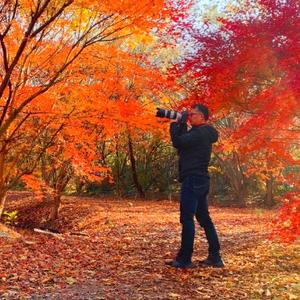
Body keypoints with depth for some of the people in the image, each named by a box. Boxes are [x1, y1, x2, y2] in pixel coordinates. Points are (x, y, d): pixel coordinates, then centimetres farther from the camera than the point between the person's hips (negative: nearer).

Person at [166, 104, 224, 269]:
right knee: (204, 218, 12)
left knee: (187, 219, -7)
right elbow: (183, 142, 20)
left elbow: (178, 142, -18)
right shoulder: (202, 133, 18)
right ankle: (215, 257, 17)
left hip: (193, 180, -11)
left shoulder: (200, 133, -14)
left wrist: (174, 124, -3)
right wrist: (181, 125, 12)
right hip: (199, 180, 11)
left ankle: (184, 259, -2)